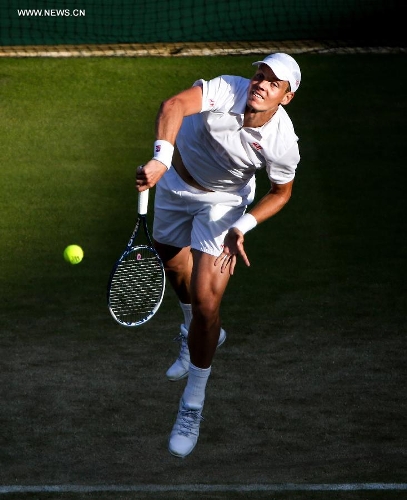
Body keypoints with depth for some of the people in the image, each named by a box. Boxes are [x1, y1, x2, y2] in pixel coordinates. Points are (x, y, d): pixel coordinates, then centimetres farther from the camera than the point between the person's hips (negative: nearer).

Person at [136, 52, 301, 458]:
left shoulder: (282, 143, -28)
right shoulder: (224, 91, -34)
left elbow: (281, 192, -8)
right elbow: (174, 106, -52)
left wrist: (243, 226, -23)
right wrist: (161, 158, -69)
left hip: (223, 203, -2)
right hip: (175, 183, 2)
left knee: (206, 301, -12)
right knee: (177, 270, 24)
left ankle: (192, 407, 5)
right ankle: (196, 336, 59)